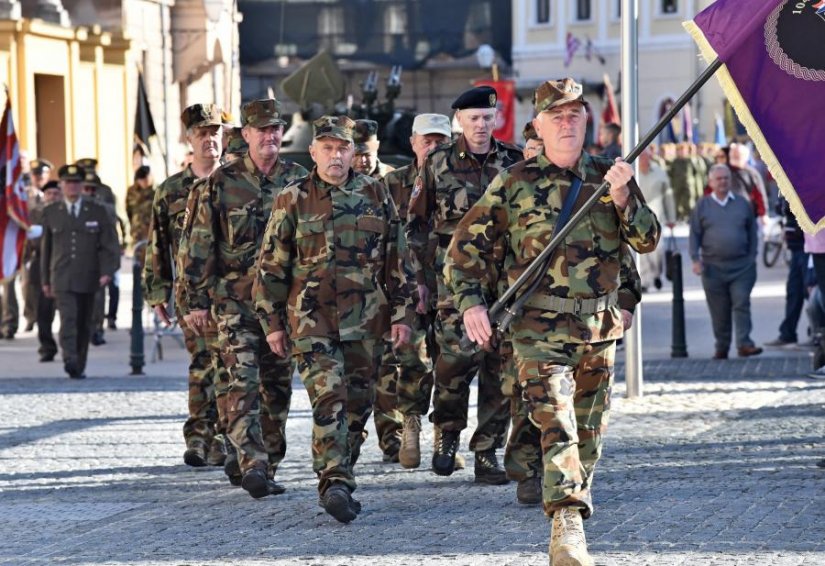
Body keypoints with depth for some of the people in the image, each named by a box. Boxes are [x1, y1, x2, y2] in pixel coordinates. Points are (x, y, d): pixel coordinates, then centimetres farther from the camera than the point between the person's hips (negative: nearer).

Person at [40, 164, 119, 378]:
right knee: (68, 318, -19)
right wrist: (45, 280, 13)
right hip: (62, 278, -1)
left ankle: (79, 367, 14)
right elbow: (46, 248, 14)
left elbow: (109, 244, 3)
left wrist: (107, 272, -11)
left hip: (88, 278, 1)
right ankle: (70, 360, -32)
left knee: (84, 324, 6)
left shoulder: (98, 212, 7)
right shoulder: (51, 213, 9)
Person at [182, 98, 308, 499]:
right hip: (236, 298, -3)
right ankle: (252, 466, -20)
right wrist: (197, 301, -3)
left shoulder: (299, 181, 6)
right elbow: (200, 245, 0)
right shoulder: (222, 183, -2)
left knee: (278, 385, 9)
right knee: (244, 383, -14)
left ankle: (269, 467, 19)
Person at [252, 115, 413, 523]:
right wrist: (273, 322, 2)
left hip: (366, 320, 3)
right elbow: (271, 266, 4)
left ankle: (339, 481, 22)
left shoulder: (375, 195, 7)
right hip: (311, 319, -3)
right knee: (329, 398, -17)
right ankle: (335, 484, -23)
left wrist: (401, 313, 8)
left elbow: (397, 258, 11)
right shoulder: (293, 201, 1)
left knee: (358, 403, 7)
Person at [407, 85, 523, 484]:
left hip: (506, 280, 3)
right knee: (458, 353, -18)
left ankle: (487, 453, 9)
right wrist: (419, 276, 3)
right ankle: (447, 431, 6)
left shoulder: (515, 162, 10)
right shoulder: (438, 164, 4)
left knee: (500, 365, 0)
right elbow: (416, 223, 8)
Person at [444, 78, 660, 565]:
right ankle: (568, 527, -26)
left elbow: (648, 240, 3)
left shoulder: (608, 177, 8)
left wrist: (622, 197, -13)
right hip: (540, 326, -4)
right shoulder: (515, 184, 0)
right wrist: (471, 304, -9)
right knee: (557, 427, -18)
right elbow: (467, 246, 3)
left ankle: (577, 503, 31)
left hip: (601, 327, 4)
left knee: (590, 433, 14)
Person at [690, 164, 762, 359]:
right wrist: (696, 260, -4)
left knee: (741, 304, -9)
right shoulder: (703, 206, 7)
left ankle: (744, 344, -11)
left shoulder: (742, 203, 9)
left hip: (741, 266, 0)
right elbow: (695, 235, 5)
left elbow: (752, 231, 13)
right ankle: (722, 348, 11)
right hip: (713, 267, 0)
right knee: (719, 311, 3)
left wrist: (752, 257, 5)